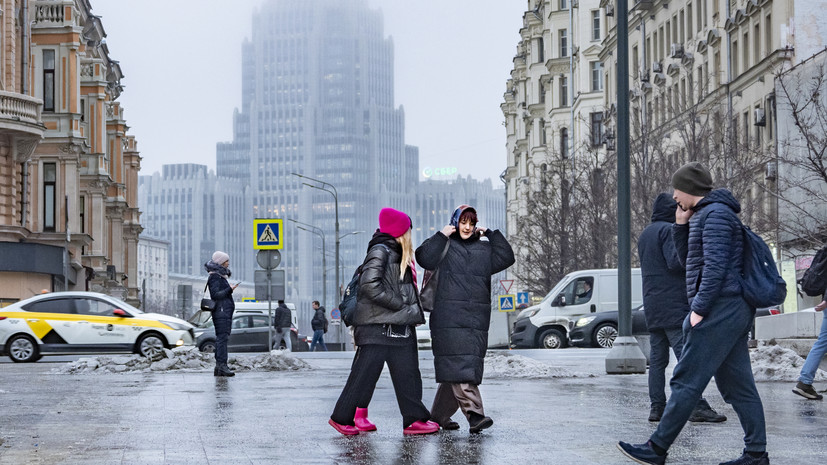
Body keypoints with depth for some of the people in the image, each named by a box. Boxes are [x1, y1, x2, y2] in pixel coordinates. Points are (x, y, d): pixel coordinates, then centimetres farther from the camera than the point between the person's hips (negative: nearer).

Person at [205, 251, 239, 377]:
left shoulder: (221, 276, 21)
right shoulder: (214, 277, -9)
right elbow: (215, 295, -19)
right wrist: (229, 290, -26)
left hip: (226, 311, 10)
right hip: (220, 311, -10)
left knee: (221, 338, 7)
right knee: (222, 338, -14)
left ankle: (218, 367, 6)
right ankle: (222, 366, -18)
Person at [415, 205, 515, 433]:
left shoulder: (483, 248, 20)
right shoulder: (445, 246, 5)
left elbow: (506, 258, 12)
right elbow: (424, 258, -11)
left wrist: (490, 234, 10)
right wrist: (441, 236, -9)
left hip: (476, 318, 5)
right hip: (449, 318, -5)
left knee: (453, 370, 6)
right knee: (458, 365, -14)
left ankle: (440, 414, 18)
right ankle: (474, 413, -22)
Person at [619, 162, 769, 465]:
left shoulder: (715, 213, -10)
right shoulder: (703, 215, 21)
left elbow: (715, 266, -19)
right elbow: (688, 261, 28)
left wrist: (699, 308, -19)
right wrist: (681, 225, 17)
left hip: (718, 310, -10)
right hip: (733, 312, 10)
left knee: (686, 381, -8)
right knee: (738, 385, 8)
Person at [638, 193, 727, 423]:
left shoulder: (644, 234, 21)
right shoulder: (669, 230, -8)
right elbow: (676, 261, -19)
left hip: (652, 306, 9)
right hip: (674, 305, -9)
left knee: (657, 359, 8)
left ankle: (656, 407, 5)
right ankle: (697, 406, -16)